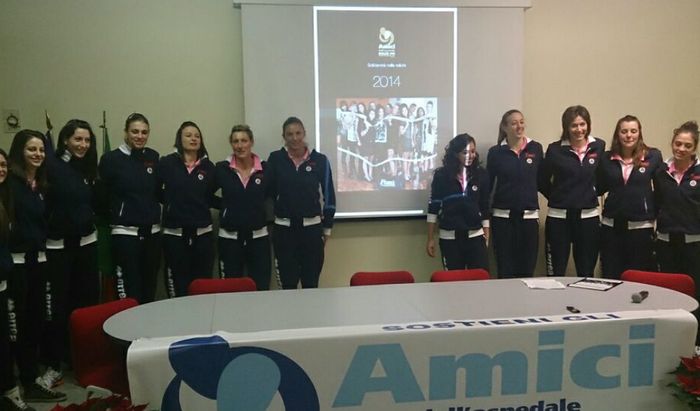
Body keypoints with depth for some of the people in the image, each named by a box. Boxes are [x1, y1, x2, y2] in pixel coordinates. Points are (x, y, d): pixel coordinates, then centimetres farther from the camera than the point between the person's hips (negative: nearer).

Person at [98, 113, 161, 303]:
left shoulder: (153, 157, 7)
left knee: (149, 291, 13)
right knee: (128, 293, -3)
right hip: (125, 233, -4)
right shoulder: (111, 159, -5)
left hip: (152, 232, 5)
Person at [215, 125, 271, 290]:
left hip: (258, 236, 1)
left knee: (261, 289, 5)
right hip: (230, 237, 0)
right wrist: (228, 205, 2)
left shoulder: (265, 168, -1)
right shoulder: (222, 168, -2)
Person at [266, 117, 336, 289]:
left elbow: (329, 195, 4)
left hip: (312, 228, 0)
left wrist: (327, 227, 6)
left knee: (311, 284, 8)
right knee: (287, 283, 9)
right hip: (284, 228, 0)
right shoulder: (275, 159, -1)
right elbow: (268, 191, 1)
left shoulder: (320, 160, -2)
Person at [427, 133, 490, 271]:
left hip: (475, 236, 1)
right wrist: (430, 239, 0)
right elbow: (433, 207, 1)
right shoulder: (441, 175, -2)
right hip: (449, 237, -1)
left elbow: (485, 208, 9)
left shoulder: (481, 175, 4)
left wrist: (486, 237, 7)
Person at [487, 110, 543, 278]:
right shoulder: (495, 152, 0)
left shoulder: (536, 148, 3)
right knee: (505, 270, 4)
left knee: (527, 270, 6)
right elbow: (488, 184, 4)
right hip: (503, 216, -1)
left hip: (529, 215, 1)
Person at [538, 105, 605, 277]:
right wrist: (558, 198, 1)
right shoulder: (555, 149, -4)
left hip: (589, 217, 2)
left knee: (586, 272, 13)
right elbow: (542, 181, 3)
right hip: (559, 217, -2)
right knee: (556, 273, 4)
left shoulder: (599, 146, 2)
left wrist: (592, 194, 1)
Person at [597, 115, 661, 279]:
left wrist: (655, 212, -2)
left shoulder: (653, 156, -3)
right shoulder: (607, 158, 2)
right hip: (611, 225, 2)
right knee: (610, 278, 9)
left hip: (641, 226, -2)